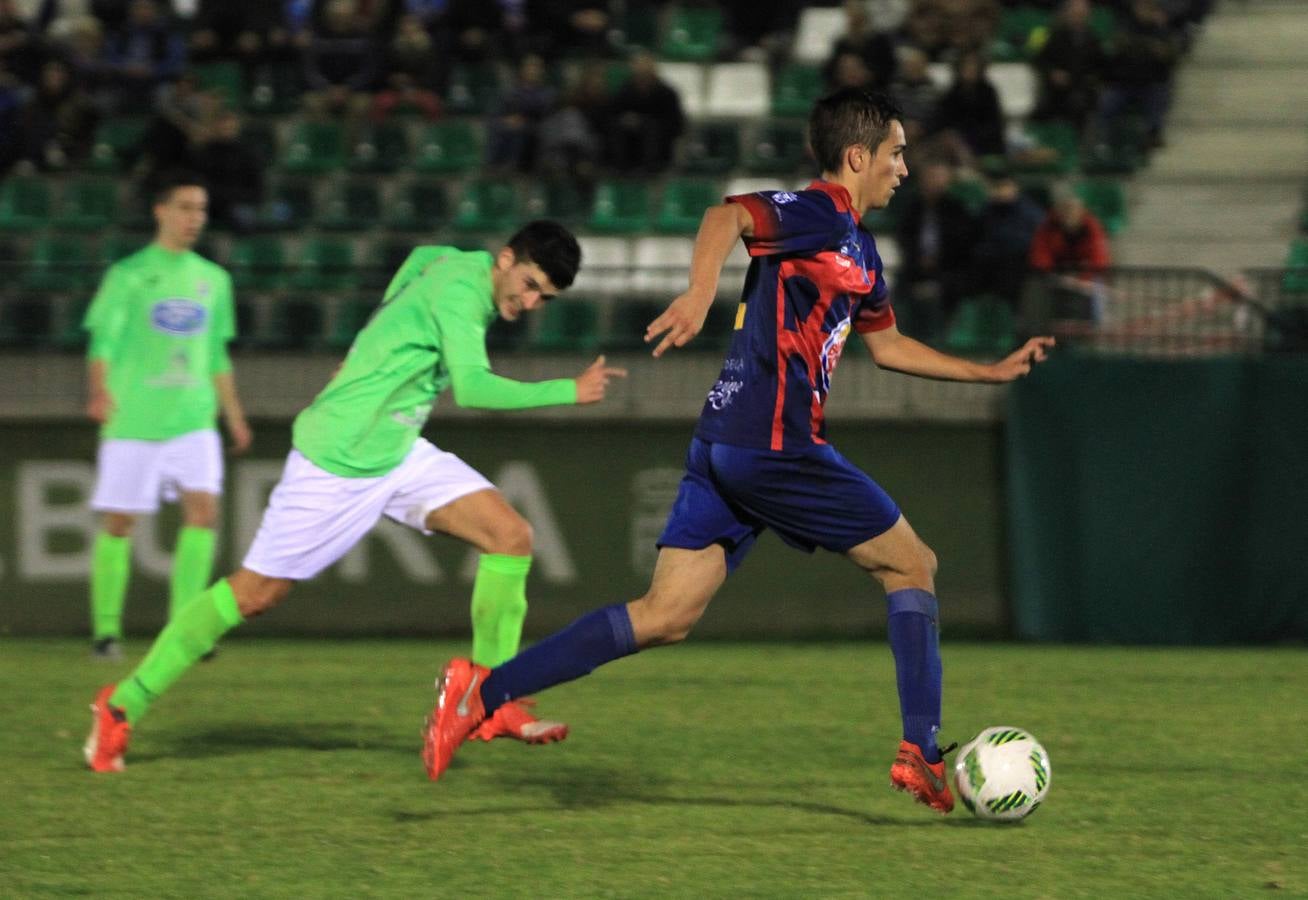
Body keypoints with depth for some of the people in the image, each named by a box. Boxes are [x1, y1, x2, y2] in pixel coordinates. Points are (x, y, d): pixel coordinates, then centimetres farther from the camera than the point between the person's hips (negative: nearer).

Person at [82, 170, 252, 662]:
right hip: (133, 421, -3)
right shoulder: (129, 275, -1)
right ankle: (106, 629, 11)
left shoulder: (213, 279, 13)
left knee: (203, 509, -13)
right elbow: (103, 339, -9)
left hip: (193, 419, 3)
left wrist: (234, 416, 20)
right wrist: (99, 390, -27)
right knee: (118, 523, 0)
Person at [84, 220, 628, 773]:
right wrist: (569, 392, -33)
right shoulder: (460, 286, -22)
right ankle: (124, 704, 10)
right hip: (337, 461, -9)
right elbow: (472, 387, -33)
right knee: (255, 593, -3)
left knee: (510, 535, -8)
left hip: (400, 454, 9)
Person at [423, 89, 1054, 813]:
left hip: (725, 449, 9)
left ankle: (484, 692, -8)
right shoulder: (813, 215, -8)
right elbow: (729, 216, -28)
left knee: (665, 617, 1)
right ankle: (921, 753, 7)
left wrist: (990, 372, 37)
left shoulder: (858, 248, 23)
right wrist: (699, 295, -45)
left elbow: (888, 346, 36)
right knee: (911, 564, 6)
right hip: (776, 445, -9)